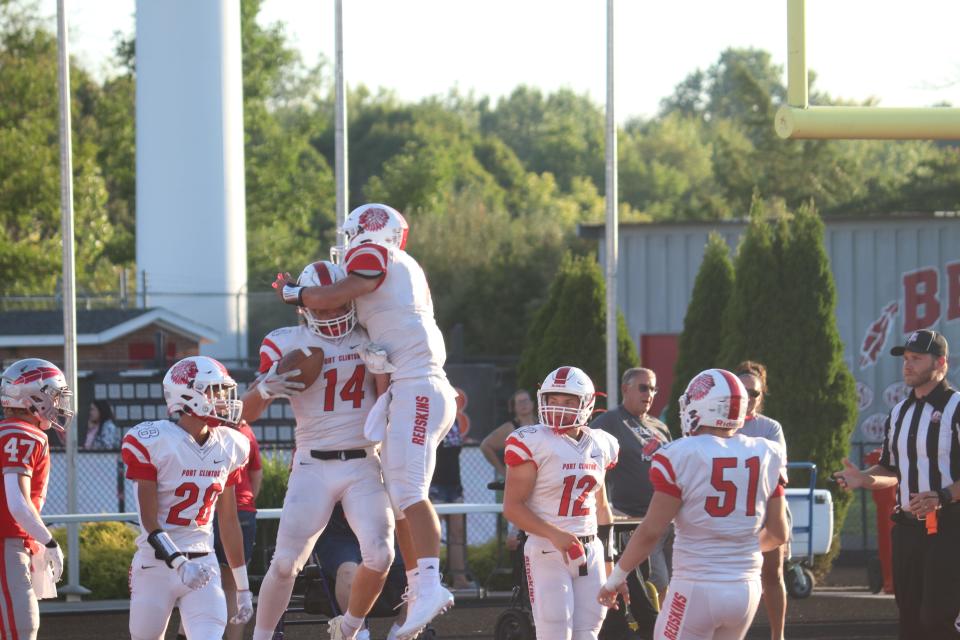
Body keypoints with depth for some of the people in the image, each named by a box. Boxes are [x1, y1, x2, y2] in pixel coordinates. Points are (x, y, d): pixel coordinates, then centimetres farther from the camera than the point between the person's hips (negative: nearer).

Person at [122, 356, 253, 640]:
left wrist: (243, 587, 15)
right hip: (156, 563, -3)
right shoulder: (153, 442, -12)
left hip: (203, 562, 3)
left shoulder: (230, 447, 5)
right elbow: (150, 521, -14)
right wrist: (179, 563, -28)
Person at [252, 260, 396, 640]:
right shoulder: (286, 345, 0)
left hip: (364, 465, 2)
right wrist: (265, 388, -20)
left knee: (379, 555, -13)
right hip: (313, 467, -2)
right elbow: (247, 414, 1)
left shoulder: (368, 339, 7)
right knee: (286, 563, -9)